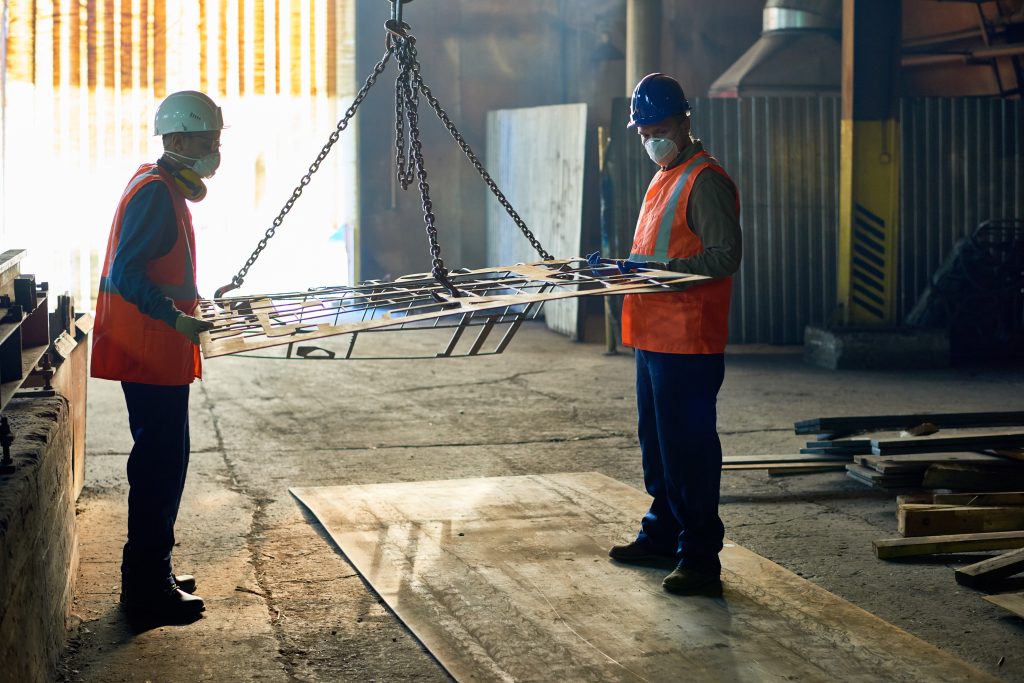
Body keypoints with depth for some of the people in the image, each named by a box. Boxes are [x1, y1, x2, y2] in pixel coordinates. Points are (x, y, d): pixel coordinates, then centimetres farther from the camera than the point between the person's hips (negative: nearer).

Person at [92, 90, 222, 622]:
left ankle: (150, 573, 26)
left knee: (161, 462, 16)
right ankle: (147, 590, 1)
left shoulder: (165, 188, 16)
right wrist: (175, 317, -31)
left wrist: (188, 300, 29)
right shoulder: (155, 191, -16)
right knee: (160, 464, -6)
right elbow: (125, 274, -23)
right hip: (149, 353, -11)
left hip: (157, 353, 11)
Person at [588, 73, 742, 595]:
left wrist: (658, 270, -25)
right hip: (653, 337, 10)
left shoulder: (706, 181, -12)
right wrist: (620, 266, 12)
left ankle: (701, 557, -2)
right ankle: (662, 536, 30)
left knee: (688, 447, -7)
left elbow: (724, 257, -20)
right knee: (655, 440, 18)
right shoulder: (663, 179, 20)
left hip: (688, 344, -10)